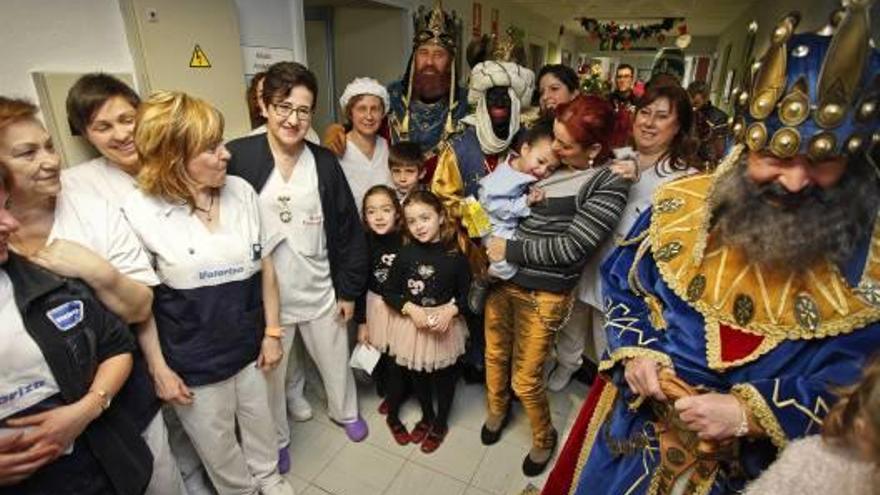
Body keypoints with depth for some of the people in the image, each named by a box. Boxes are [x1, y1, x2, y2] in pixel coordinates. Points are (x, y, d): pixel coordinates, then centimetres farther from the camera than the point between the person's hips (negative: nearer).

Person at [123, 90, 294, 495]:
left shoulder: (241, 192, -5)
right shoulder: (139, 211, -14)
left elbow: (264, 266, 1)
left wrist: (272, 333, 2)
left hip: (250, 345, 3)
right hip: (192, 362, -3)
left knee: (261, 424, 24)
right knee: (217, 446, 19)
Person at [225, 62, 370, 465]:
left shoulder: (325, 162, -3)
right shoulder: (238, 157, -12)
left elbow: (348, 228, 0)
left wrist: (349, 290, 1)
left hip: (320, 292, 2)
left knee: (336, 361, 22)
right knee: (270, 374, 19)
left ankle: (344, 411, 52)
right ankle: (277, 438, 46)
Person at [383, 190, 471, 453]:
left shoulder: (454, 255, -14)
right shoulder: (405, 254, -10)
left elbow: (466, 293, -5)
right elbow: (390, 292, -3)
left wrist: (451, 310, -22)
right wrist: (411, 309, -18)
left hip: (446, 326, -2)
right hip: (413, 325, 2)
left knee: (444, 376, 17)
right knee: (417, 375, 22)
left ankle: (441, 423, 43)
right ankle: (427, 416, 49)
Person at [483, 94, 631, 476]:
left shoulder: (609, 186, -14)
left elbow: (571, 247, -19)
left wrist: (510, 249, -16)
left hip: (543, 295, -5)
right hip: (502, 279, 6)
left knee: (525, 380, 8)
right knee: (495, 354, 21)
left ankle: (544, 437, 40)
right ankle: (496, 410, 52)